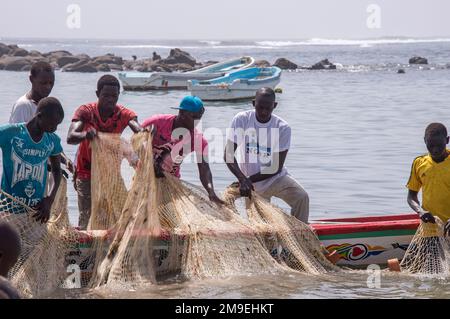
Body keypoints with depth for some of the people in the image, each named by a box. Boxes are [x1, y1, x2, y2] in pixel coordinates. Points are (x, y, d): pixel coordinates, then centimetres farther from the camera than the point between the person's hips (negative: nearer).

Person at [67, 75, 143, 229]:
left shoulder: (124, 114, -10)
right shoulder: (85, 111, -15)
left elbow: (139, 130, -29)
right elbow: (70, 138, -29)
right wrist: (85, 135, -53)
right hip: (86, 172, -2)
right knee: (86, 217, -7)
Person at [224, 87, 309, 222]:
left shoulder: (283, 128, -14)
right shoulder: (241, 120, -13)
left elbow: (276, 168, -14)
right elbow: (228, 154, -16)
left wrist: (249, 179, -22)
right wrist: (242, 179, -32)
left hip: (276, 178, -1)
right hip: (252, 185, 1)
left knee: (302, 197, -25)